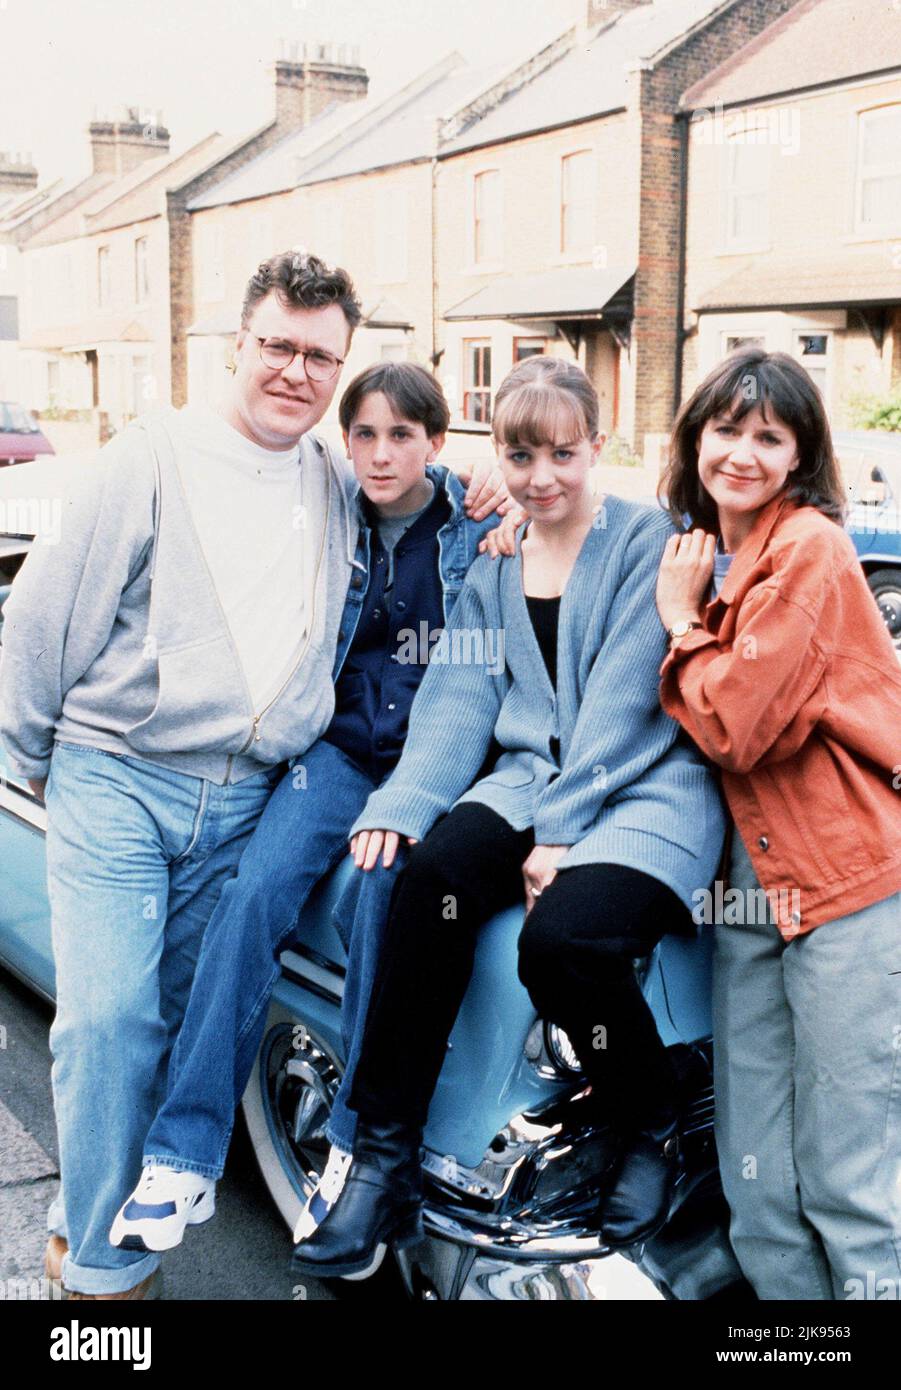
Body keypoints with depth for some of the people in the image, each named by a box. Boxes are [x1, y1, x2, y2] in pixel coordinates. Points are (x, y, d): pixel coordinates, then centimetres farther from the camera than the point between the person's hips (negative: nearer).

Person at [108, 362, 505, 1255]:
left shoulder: (477, 527, 0)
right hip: (341, 745, 2)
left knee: (383, 895, -30)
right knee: (254, 891, -22)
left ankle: (360, 1143, -12)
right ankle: (184, 1157, -19)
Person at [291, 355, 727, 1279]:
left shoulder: (646, 540, -1)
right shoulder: (489, 563, 14)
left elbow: (622, 702, -11)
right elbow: (460, 698, 4)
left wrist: (561, 832, -19)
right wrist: (398, 805, -12)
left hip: (649, 784, -4)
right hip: (534, 776, 4)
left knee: (564, 936, -31)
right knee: (434, 869, -27)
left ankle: (652, 1137, 0)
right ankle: (384, 1166, -19)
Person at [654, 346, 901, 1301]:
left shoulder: (809, 549, -10)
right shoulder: (703, 556, 14)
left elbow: (734, 726, -16)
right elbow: (712, 729, 15)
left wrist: (682, 625, -2)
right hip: (750, 871, 7)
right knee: (757, 1185, 11)